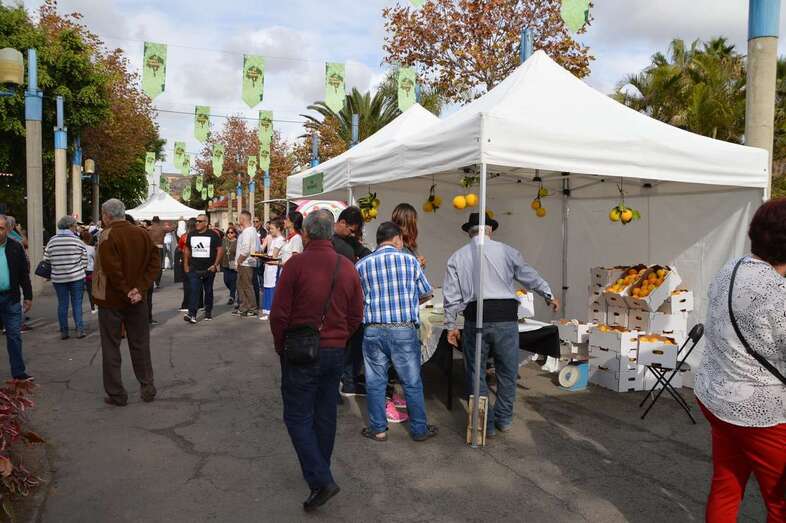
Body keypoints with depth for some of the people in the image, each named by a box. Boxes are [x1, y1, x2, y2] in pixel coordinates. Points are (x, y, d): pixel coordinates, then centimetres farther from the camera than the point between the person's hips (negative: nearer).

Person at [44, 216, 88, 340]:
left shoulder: (52, 241, 0)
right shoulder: (78, 241, -6)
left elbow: (46, 259, 1)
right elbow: (84, 261, -3)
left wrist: (56, 268, 17)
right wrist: (82, 271, 14)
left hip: (58, 278, 2)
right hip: (76, 277, -2)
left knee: (62, 304, 9)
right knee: (77, 304, 5)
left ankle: (63, 331, 12)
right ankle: (79, 330, 2)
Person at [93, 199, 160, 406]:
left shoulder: (107, 236, -15)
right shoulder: (142, 234, 1)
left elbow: (112, 270, -23)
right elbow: (155, 262, -3)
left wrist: (126, 293, -14)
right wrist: (140, 289, -8)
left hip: (111, 301, -5)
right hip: (137, 302, 5)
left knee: (111, 348, 7)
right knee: (140, 345, 14)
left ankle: (116, 394, 13)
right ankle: (148, 389, 20)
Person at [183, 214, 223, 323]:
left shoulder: (213, 235, -3)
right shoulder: (191, 234, 7)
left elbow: (220, 250, -4)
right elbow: (187, 250, 15)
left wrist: (215, 265, -11)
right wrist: (186, 264, 9)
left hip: (209, 269, -1)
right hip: (194, 269, 2)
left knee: (208, 291, 11)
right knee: (194, 291, -9)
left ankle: (208, 313, 24)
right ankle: (192, 315, -14)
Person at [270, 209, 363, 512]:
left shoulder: (296, 264, -13)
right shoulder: (347, 268, 1)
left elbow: (279, 314, -12)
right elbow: (356, 316, 6)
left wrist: (281, 348, 4)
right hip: (336, 352, 5)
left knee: (298, 417, 4)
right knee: (325, 416, 16)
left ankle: (321, 480, -4)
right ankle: (320, 473, 32)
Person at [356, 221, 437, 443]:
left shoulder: (362, 265, 3)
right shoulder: (409, 260, -1)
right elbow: (426, 294, 7)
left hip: (373, 330, 2)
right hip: (404, 330, -1)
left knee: (375, 382, 14)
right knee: (412, 383, 11)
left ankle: (378, 429, 24)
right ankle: (419, 429, 23)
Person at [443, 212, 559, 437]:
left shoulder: (457, 257, 6)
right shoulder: (506, 251, 3)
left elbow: (451, 295, 5)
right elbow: (530, 277, 11)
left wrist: (451, 326, 12)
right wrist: (549, 296, 26)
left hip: (475, 319, 0)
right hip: (505, 316, 0)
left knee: (476, 373, 12)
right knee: (507, 371, 16)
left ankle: (485, 424, 16)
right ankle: (503, 419, 27)